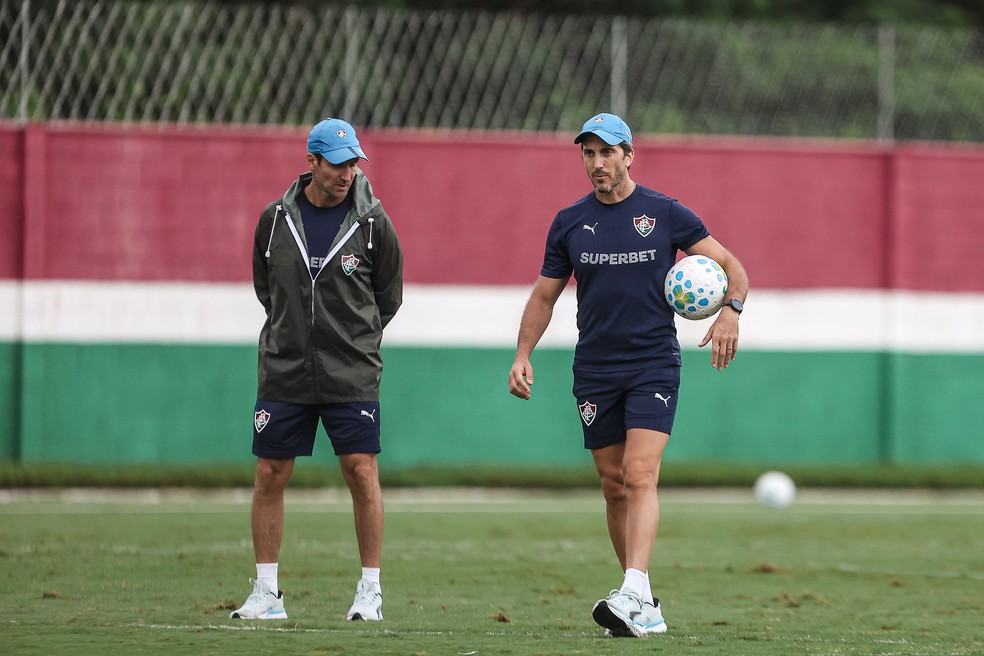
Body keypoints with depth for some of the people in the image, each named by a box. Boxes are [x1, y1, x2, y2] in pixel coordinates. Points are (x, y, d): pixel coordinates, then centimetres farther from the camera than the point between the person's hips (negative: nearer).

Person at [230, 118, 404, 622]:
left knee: (361, 472, -5)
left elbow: (388, 296, 9)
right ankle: (267, 593, 11)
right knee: (270, 475, 2)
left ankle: (370, 590, 4)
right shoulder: (276, 219, 1)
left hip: (351, 375, -2)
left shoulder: (372, 221, -3)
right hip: (284, 372, 2)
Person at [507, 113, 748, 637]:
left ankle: (633, 594, -29)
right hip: (594, 372, 4)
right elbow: (544, 295, 15)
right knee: (614, 486, 4)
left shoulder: (665, 214, 0)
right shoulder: (569, 222, 8)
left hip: (654, 364, -4)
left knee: (639, 476, -18)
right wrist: (522, 355, 3)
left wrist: (730, 312, -17)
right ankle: (646, 609, 13)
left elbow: (730, 265, 3)